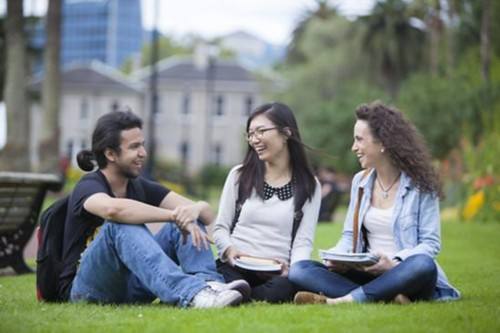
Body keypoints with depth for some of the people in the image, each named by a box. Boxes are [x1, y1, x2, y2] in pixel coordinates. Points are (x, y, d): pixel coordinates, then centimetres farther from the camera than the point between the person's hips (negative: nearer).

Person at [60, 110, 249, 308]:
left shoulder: (140, 187, 7)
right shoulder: (89, 187, -13)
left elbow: (208, 214, -3)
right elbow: (113, 209, -41)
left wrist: (196, 209, -28)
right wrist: (175, 214, -34)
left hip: (130, 287, 6)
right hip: (87, 290, -6)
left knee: (188, 219, -6)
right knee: (122, 225, -33)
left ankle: (208, 282, -35)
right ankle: (189, 293, -51)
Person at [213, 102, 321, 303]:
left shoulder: (308, 186, 11)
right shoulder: (239, 175, 14)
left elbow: (304, 241, 4)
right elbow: (220, 227, 13)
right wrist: (229, 250, -10)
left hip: (276, 273, 1)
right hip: (235, 267, -1)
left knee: (284, 289, -38)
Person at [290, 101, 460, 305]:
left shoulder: (420, 184, -2)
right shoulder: (360, 181, 13)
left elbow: (431, 242, -5)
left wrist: (394, 263, -23)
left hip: (404, 275, -4)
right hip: (366, 275, 5)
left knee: (423, 265, -41)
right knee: (299, 270, -20)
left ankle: (345, 299, -40)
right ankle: (389, 297, -36)